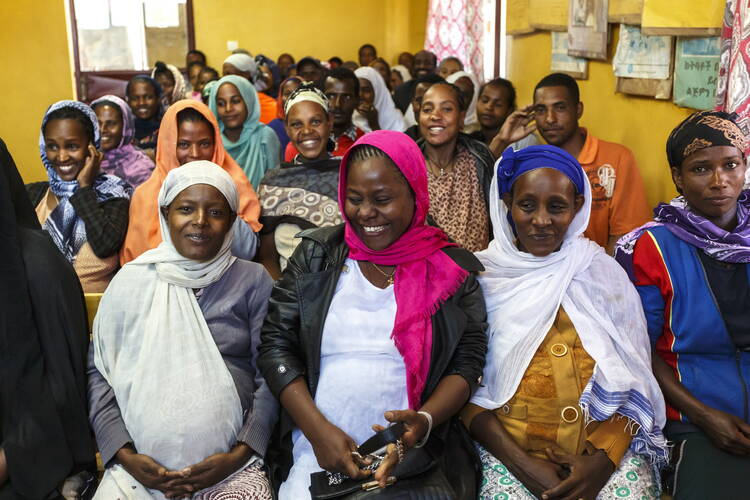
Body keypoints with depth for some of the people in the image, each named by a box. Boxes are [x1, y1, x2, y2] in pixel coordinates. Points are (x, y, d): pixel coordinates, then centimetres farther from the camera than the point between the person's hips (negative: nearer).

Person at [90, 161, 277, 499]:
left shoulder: (253, 280, 4)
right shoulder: (131, 279, 7)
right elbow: (97, 370, 7)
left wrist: (241, 453, -9)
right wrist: (124, 454, -4)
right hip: (140, 466, 1)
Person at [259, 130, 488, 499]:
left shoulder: (454, 270, 3)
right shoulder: (317, 255, 5)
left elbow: (467, 364, 1)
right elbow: (276, 344, 1)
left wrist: (424, 422, -19)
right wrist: (318, 430, -11)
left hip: (418, 459, 0)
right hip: (316, 455, 1)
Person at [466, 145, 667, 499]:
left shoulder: (604, 274, 7)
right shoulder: (481, 278, 3)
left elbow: (633, 382, 4)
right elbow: (467, 384, -1)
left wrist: (603, 458, -10)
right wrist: (521, 462, -12)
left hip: (603, 447, 1)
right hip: (506, 448, -1)